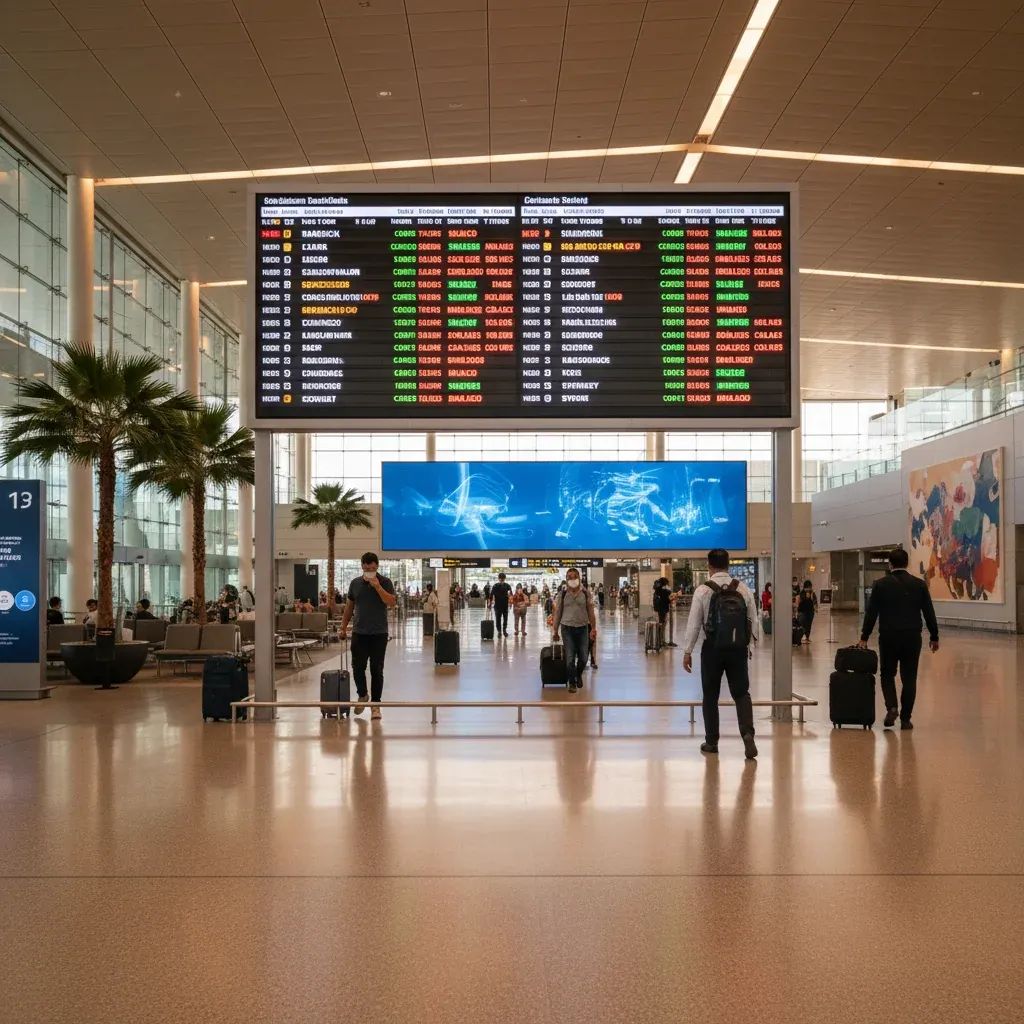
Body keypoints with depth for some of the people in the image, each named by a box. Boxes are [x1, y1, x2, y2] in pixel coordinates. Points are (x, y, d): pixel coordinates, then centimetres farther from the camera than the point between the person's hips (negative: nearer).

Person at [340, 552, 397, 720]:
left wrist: (377, 586, -20)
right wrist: (343, 627, 11)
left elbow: (392, 603, -14)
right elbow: (349, 607, 15)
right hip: (359, 632, 2)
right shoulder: (355, 583, 9)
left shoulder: (385, 582, -1)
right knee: (357, 667, 0)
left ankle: (375, 705, 6)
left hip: (379, 633, -2)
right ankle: (362, 696, 25)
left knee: (377, 670, -1)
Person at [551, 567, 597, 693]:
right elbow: (557, 613, 5)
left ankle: (579, 674, 35)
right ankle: (572, 683, 13)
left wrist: (593, 628, 3)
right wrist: (554, 630, 4)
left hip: (582, 628, 1)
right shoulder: (563, 594, 0)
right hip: (567, 628, -1)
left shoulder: (585, 593, 2)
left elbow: (590, 612, 6)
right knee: (570, 658, -1)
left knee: (583, 657, 5)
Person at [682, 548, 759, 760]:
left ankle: (711, 742, 18)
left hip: (713, 648, -2)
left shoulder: (703, 590, -8)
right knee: (741, 693, 10)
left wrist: (687, 651, 1)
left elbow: (694, 623, -7)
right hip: (739, 648, 2)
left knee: (711, 695, 12)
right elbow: (754, 621, 5)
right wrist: (750, 645, 19)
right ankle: (747, 733, -12)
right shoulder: (743, 589, 1)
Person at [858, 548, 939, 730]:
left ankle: (891, 707, -6)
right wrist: (934, 637, 13)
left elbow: (871, 613, -2)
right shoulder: (919, 584, 2)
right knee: (909, 678, 8)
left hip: (888, 638, -1)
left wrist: (864, 638, 4)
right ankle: (905, 719, 8)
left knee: (887, 674, 15)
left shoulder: (881, 585, -2)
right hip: (912, 638, 1)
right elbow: (929, 613, 4)